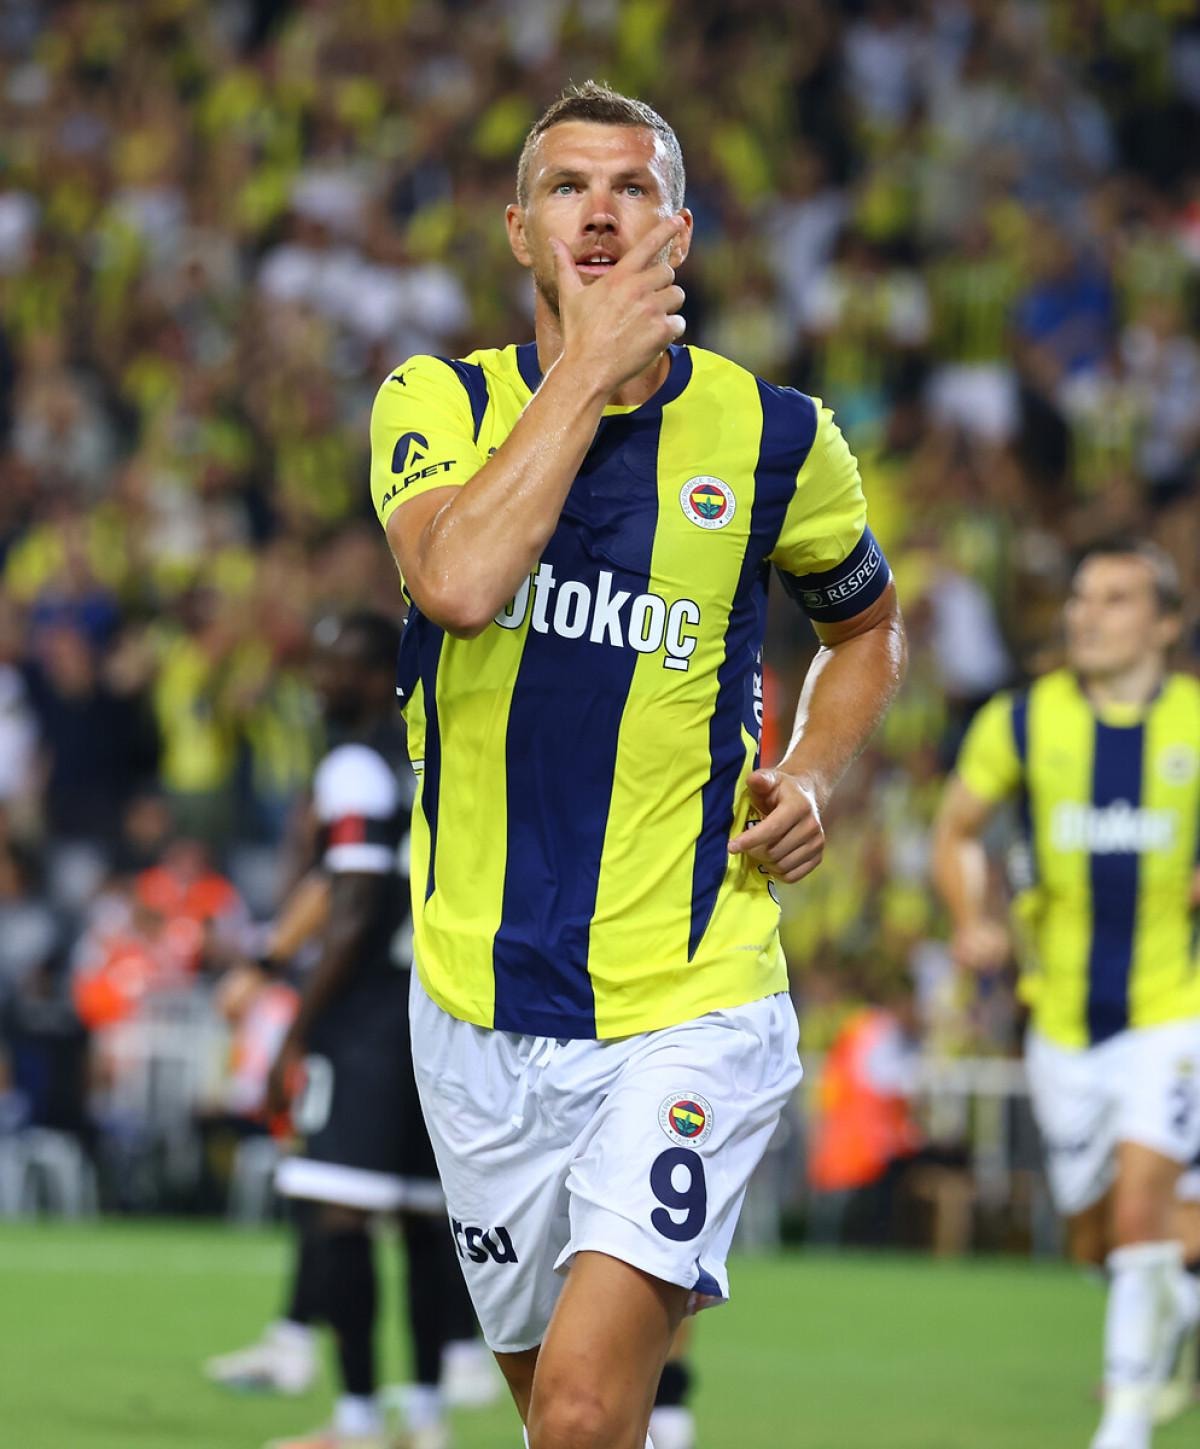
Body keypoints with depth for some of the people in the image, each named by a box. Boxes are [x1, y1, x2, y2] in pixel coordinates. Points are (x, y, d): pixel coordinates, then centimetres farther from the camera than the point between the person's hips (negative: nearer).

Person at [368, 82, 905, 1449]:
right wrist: (589, 365, -19)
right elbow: (458, 581, -23)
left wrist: (810, 779, 3)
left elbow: (867, 628, 21)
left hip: (691, 1000, -2)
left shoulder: (773, 434, 1)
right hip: (481, 1011, 2)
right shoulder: (437, 401, 0)